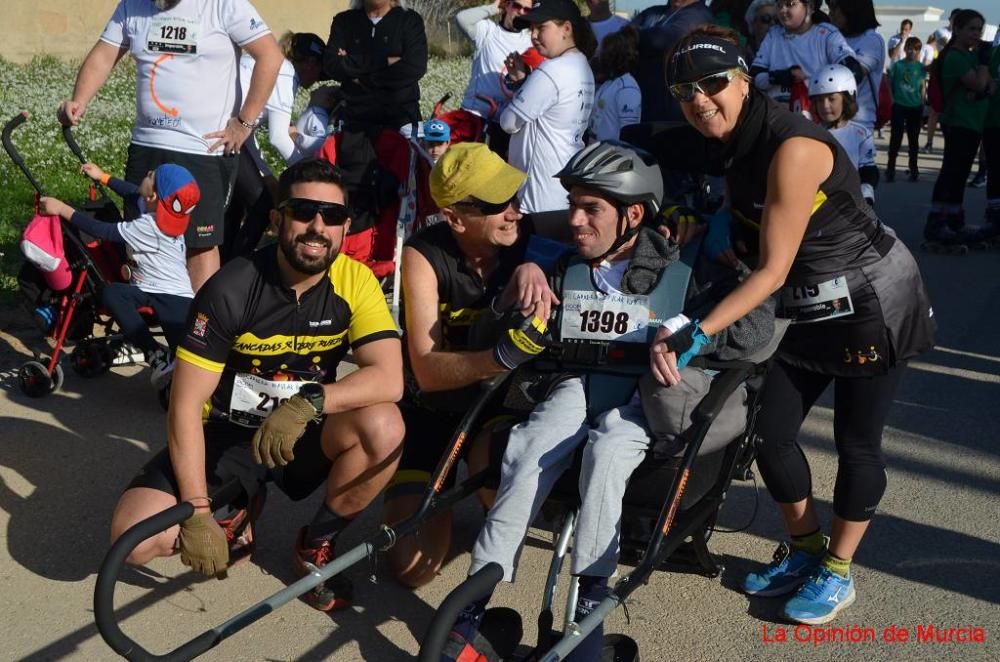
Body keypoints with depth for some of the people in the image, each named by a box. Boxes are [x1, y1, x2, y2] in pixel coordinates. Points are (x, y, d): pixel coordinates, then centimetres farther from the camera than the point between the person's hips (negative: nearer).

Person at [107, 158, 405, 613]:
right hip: (226, 435, -1)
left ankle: (317, 542, -3)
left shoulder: (355, 280, -13)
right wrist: (197, 512, -22)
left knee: (383, 426, -30)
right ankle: (239, 504, 12)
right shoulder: (230, 290, -19)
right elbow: (186, 405, -18)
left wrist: (309, 402, -38)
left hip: (303, 437, 2)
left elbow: (389, 379, -23)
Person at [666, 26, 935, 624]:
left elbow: (773, 269, -27)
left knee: (856, 444, 5)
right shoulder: (731, 148, -2)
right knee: (770, 434, 5)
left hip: (874, 306, -7)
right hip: (810, 312, 8)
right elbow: (747, 247, 5)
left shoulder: (792, 147, -28)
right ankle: (804, 552, 28)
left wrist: (697, 334, -32)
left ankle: (836, 573, 24)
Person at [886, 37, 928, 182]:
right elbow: (890, 83, 3)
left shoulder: (921, 67, 3)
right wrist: (892, 99, -1)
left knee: (913, 138, 9)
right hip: (899, 105, -1)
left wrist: (921, 101, 0)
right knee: (895, 138, 0)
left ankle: (913, 168, 18)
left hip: (916, 106, 1)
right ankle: (890, 168, 6)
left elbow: (923, 86, 6)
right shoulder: (897, 65, -1)